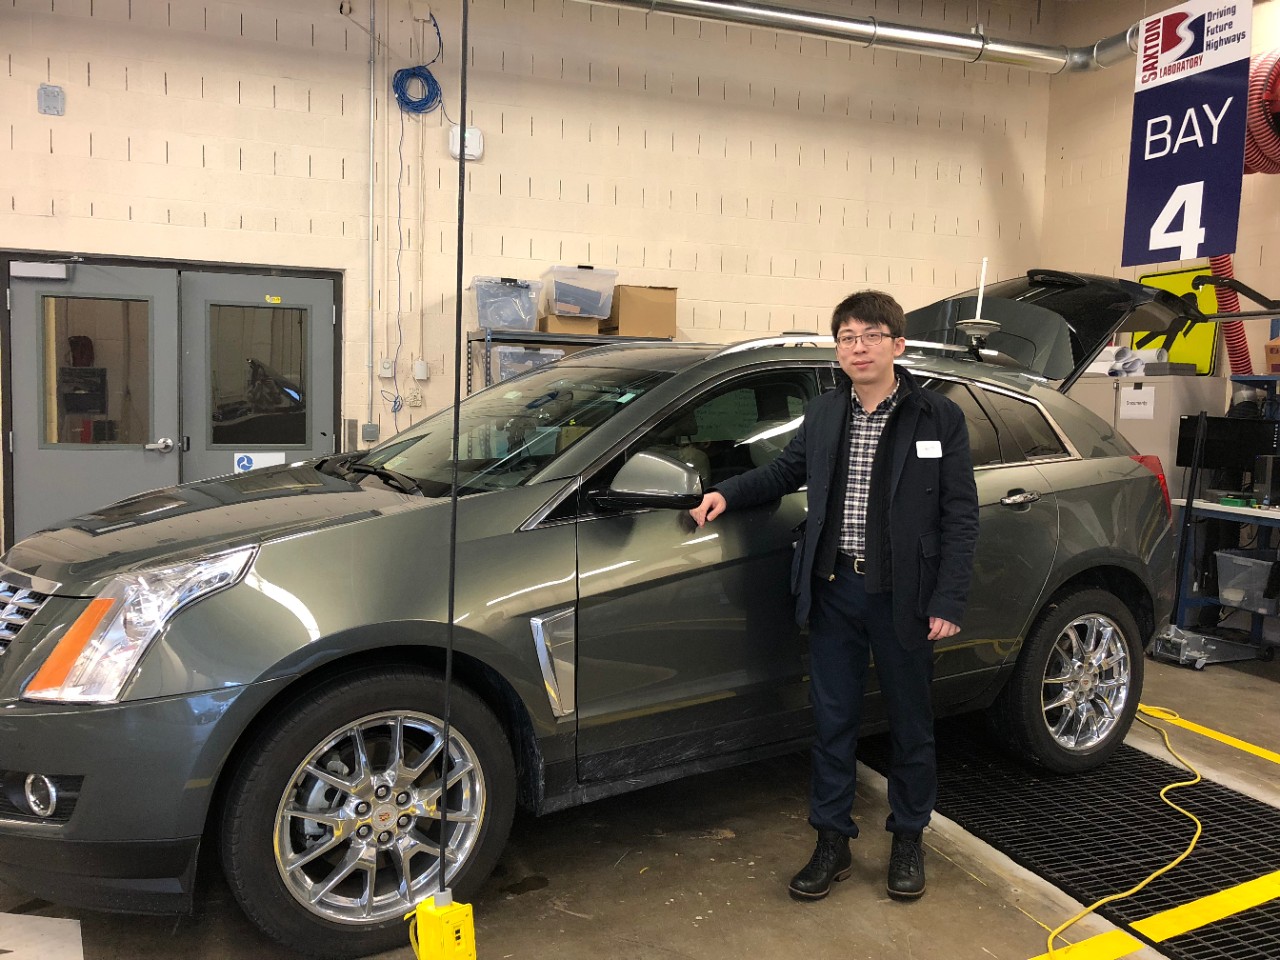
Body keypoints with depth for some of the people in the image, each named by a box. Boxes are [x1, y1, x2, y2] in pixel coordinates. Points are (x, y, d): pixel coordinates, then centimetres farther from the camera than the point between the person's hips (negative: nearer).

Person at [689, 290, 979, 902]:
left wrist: (947, 601, -12)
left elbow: (960, 516, -6)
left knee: (910, 723, 13)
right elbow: (787, 470, 21)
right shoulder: (823, 414, 6)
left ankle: (908, 840, 32)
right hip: (834, 588, 3)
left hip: (901, 595, -3)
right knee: (832, 721, 10)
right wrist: (729, 493, 5)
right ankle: (832, 843, 26)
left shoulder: (939, 418, -5)